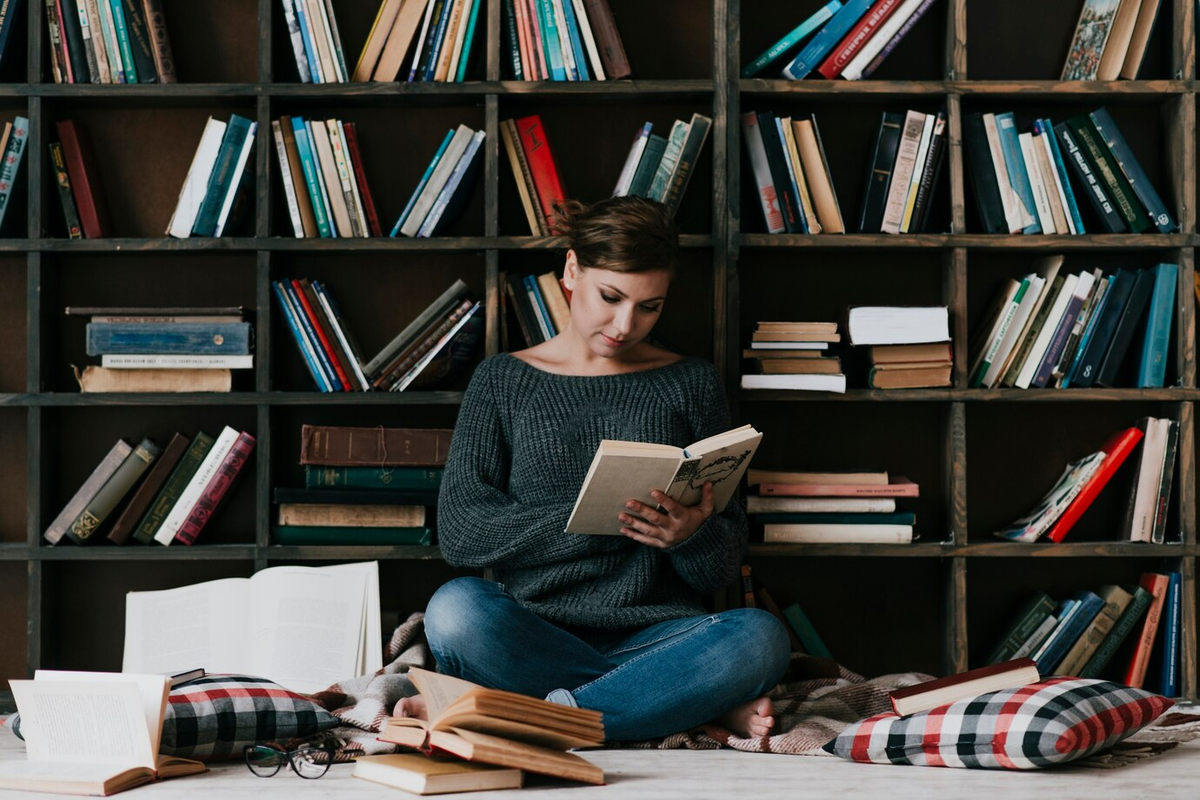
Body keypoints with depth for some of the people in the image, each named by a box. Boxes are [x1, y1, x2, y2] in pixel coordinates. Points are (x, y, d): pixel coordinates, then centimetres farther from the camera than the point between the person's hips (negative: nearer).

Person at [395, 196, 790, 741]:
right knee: (456, 609, -33)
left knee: (759, 638, -31)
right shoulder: (504, 381, 11)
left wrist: (692, 534, -15)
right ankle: (694, 703, -21)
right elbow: (458, 531, -3)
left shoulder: (691, 384, 12)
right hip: (535, 633, -1)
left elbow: (721, 572, 10)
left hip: (656, 632, 1)